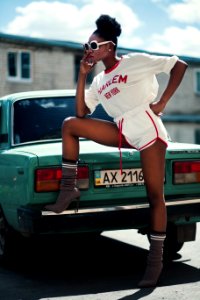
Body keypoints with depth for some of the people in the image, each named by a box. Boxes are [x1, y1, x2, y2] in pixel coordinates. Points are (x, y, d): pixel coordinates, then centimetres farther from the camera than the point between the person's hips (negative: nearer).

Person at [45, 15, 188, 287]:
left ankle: (155, 259, 1)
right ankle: (68, 189, -5)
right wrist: (82, 75, 8)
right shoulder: (98, 81, 17)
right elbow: (81, 113, 10)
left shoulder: (136, 61, -1)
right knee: (69, 125, -7)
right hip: (123, 132, 6)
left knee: (155, 195, -7)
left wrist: (162, 102, -9)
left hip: (147, 128, -6)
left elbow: (179, 65, -2)